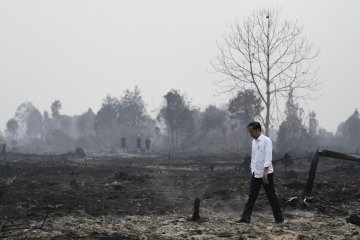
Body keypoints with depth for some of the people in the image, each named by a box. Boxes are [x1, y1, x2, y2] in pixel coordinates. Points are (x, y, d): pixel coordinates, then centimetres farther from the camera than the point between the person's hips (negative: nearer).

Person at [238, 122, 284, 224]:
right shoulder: (254, 142, 10)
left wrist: (265, 172, -25)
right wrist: (252, 169, 13)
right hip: (255, 174, 7)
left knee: (271, 196, 3)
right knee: (252, 196, 2)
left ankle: (279, 218, 14)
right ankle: (246, 218, -1)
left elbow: (268, 158, -19)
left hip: (266, 174, -6)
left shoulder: (266, 141, -12)